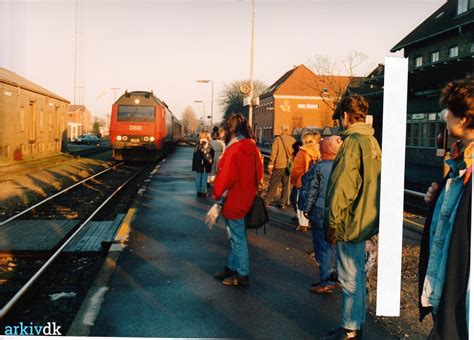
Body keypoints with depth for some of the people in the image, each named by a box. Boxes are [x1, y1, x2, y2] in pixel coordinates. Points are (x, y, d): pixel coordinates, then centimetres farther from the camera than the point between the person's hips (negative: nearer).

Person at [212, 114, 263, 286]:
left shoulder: (234, 149, -21)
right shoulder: (252, 148, 5)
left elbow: (225, 176, -20)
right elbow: (259, 173, 10)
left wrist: (216, 193, -4)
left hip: (234, 201, -9)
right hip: (246, 199, 9)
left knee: (238, 238, 3)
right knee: (236, 237, 19)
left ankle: (242, 274, 13)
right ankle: (232, 267, 32)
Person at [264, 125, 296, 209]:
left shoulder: (277, 139, -7)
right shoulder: (293, 140, 2)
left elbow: (273, 153, -9)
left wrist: (270, 165, -6)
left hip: (279, 165, -2)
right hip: (289, 166, 2)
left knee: (273, 184, 5)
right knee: (286, 185, 10)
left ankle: (267, 202, 7)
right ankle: (283, 203, 11)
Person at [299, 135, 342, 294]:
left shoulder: (317, 169, -15)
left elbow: (309, 193, -11)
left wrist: (305, 208, 3)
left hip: (321, 214, -6)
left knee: (324, 247, 1)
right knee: (334, 246, 16)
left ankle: (327, 282, 6)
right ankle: (333, 275, 25)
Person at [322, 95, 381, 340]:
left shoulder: (353, 142, -18)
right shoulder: (372, 141, 12)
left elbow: (342, 187, -21)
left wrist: (332, 222, -14)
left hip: (350, 221, -10)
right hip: (365, 220, 10)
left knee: (350, 279, 0)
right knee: (357, 276, 18)